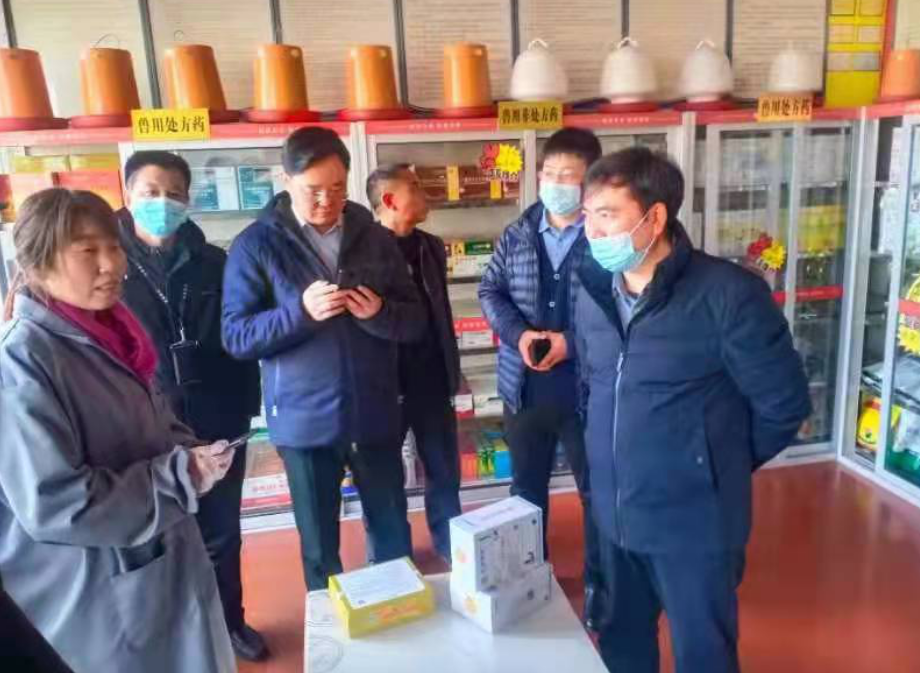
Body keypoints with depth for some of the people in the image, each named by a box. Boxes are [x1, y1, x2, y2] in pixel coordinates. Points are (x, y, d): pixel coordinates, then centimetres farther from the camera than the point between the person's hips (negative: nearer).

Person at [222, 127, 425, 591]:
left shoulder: (375, 238, 2)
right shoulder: (256, 245, -5)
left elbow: (415, 321, 3)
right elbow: (235, 336, -9)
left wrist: (379, 312, -19)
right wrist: (300, 312, -24)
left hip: (375, 414, 2)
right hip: (304, 419, -2)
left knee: (393, 531, 17)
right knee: (319, 542, 15)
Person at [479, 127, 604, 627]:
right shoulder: (516, 235, 4)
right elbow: (490, 291, 6)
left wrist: (572, 342, -22)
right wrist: (519, 333, -11)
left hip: (587, 389, -4)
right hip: (524, 388, 5)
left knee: (597, 492, 13)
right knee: (526, 489, 19)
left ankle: (599, 587, 34)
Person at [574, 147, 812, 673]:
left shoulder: (727, 293, -18)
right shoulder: (592, 295, 2)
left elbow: (784, 406, -10)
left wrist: (721, 465, 1)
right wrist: (617, 458, 12)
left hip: (694, 522, -5)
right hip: (615, 516, 6)